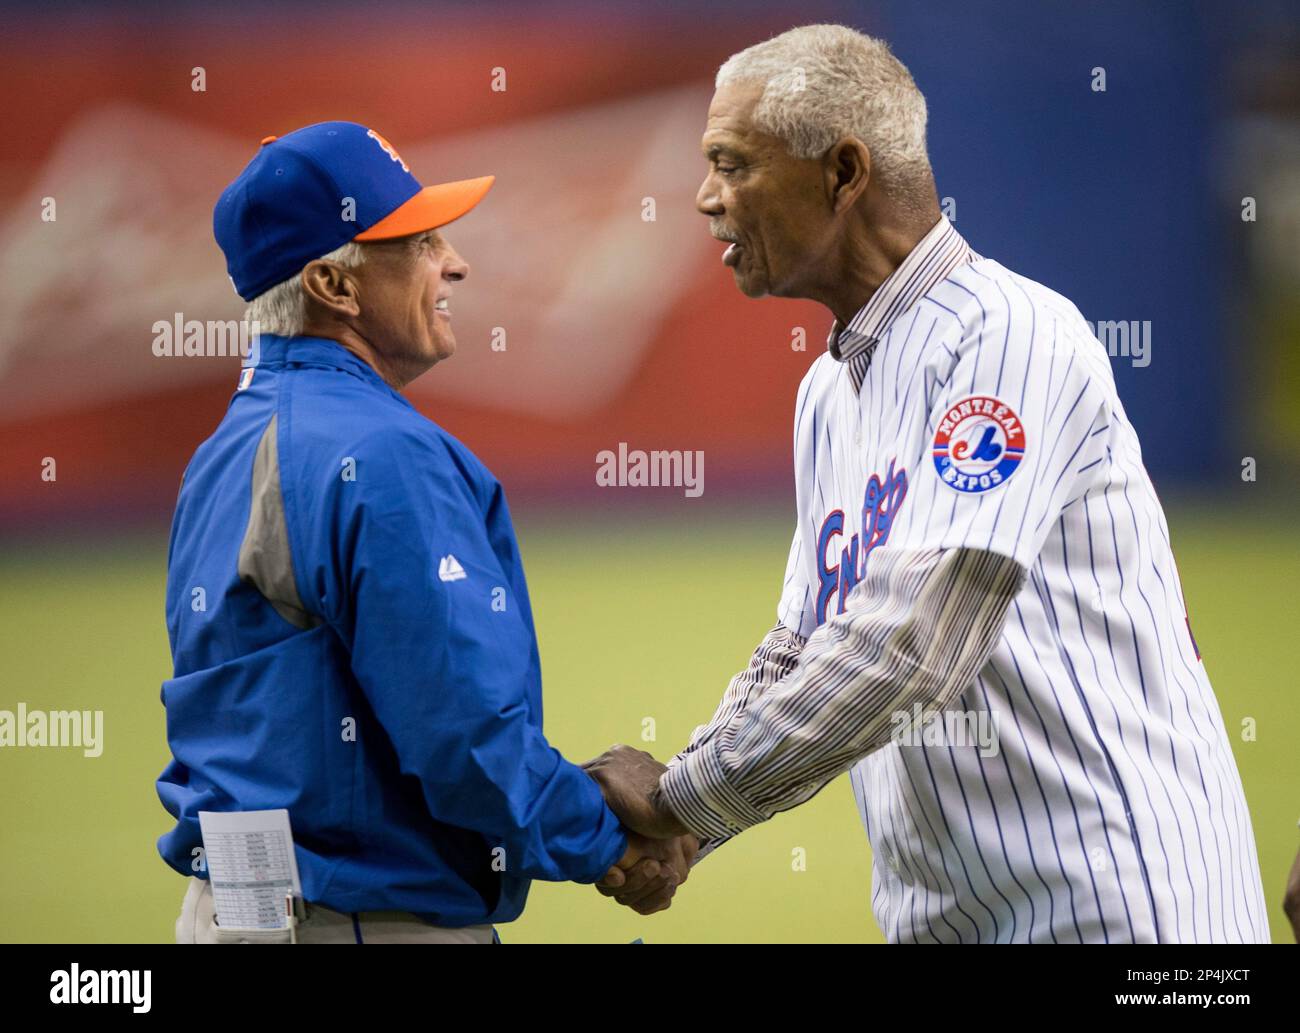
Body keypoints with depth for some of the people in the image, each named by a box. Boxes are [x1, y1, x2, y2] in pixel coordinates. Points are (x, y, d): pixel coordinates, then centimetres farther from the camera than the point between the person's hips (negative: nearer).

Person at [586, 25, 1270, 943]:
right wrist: (668, 831, 5)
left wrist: (682, 796, -14)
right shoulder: (828, 393, 15)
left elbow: (914, 644, -22)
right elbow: (801, 655, 20)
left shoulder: (1009, 340, -14)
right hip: (940, 916, 8)